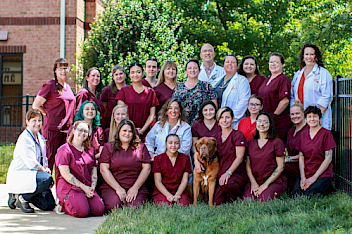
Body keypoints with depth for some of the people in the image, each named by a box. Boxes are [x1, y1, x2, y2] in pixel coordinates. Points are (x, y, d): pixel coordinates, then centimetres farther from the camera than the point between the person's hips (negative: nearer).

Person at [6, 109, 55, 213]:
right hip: (19, 176, -8)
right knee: (47, 178, -34)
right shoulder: (24, 138, -15)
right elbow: (31, 163, -22)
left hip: (33, 174, 8)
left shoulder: (41, 138, 12)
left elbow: (43, 159, 19)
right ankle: (21, 197, -15)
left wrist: (46, 167, -2)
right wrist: (44, 170, -11)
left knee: (50, 205, -2)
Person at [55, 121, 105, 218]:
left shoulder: (90, 150, 19)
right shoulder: (64, 150, -3)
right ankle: (63, 204, 4)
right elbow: (65, 174, -11)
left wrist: (92, 188, -4)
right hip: (69, 187, -6)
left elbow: (94, 172, 16)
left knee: (99, 210, -18)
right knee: (82, 212, -28)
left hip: (87, 187, 6)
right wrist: (84, 187, -14)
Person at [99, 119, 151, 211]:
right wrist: (118, 189, -10)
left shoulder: (141, 147, 12)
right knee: (114, 206, -28)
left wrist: (135, 188, -7)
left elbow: (146, 168, 5)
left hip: (137, 187, 1)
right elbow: (104, 170, 0)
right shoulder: (108, 147, 9)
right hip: (112, 186, -1)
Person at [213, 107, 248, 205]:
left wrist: (228, 173, -21)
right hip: (221, 175, 5)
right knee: (217, 203, -16)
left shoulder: (238, 135, -1)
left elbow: (239, 157, -9)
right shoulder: (216, 137, 15)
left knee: (227, 184, -39)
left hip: (237, 173, -4)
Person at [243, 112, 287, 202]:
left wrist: (265, 184, -10)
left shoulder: (277, 142, -2)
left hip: (274, 182, -3)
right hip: (254, 181, 3)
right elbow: (248, 165, 10)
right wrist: (253, 183, -5)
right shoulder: (251, 142, 12)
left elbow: (280, 167, -5)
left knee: (263, 201, -29)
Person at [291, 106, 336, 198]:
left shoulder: (326, 133, -5)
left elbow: (328, 158, -8)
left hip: (323, 175, -5)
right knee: (294, 196, -14)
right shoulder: (303, 134, 12)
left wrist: (314, 178, -11)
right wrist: (303, 177, -5)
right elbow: (301, 157, 9)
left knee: (307, 198, -23)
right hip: (306, 174, 5)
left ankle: (327, 188, 3)